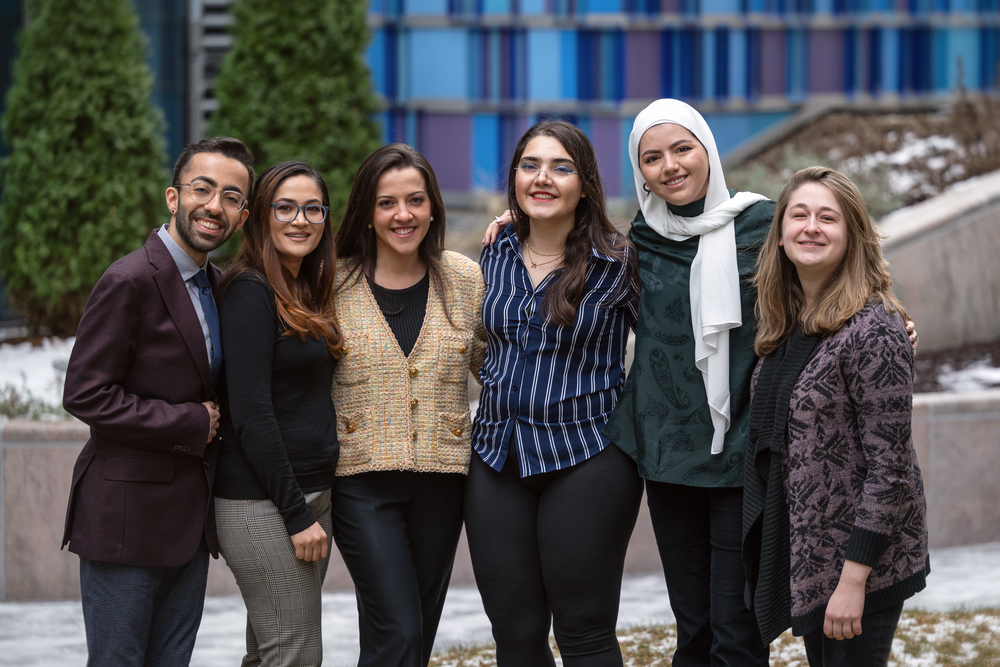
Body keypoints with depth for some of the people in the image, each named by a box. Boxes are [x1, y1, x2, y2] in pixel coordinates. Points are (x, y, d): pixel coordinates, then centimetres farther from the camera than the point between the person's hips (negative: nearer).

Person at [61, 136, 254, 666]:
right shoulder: (130, 282, -15)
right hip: (127, 519, -8)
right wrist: (190, 423, -15)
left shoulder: (216, 284, 12)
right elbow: (85, 395, -19)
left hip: (190, 520, 8)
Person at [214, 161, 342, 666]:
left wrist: (312, 504, 8)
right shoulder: (250, 292, -12)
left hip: (309, 494, 9)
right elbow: (250, 414, -17)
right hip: (263, 505, -9)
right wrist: (297, 512, -17)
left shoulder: (306, 294, 15)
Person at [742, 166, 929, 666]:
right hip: (802, 546, 8)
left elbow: (889, 466, -20)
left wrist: (854, 578, -21)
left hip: (863, 554, -8)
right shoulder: (786, 324, 6)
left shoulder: (874, 331, -18)